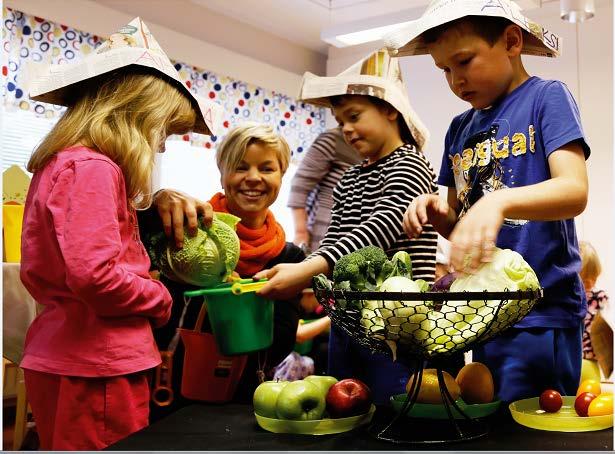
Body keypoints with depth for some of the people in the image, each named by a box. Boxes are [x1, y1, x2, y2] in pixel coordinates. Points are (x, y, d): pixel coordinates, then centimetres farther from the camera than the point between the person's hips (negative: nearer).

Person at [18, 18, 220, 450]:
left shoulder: (58, 163, 13)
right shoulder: (92, 168, -17)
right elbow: (95, 275, -27)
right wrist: (161, 300, -8)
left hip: (63, 358, 10)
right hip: (96, 367, -10)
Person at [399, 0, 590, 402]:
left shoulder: (546, 97, -3)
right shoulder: (460, 129, 14)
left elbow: (575, 191, -18)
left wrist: (498, 202, -34)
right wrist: (436, 213, -5)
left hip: (541, 313, -6)